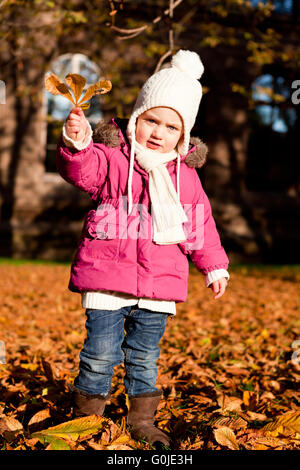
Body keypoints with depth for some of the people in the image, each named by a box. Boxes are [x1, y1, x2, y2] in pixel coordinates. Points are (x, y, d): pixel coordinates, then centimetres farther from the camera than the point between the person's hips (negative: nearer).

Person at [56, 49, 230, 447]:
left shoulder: (186, 176, 9)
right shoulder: (111, 159, -5)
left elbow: (200, 225, 17)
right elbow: (81, 169, -26)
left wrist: (214, 266, 18)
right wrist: (76, 143, -47)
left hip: (159, 283, 4)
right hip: (107, 278, -3)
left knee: (145, 357, 15)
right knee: (101, 354, -1)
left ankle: (142, 419, 32)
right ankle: (86, 417, 20)